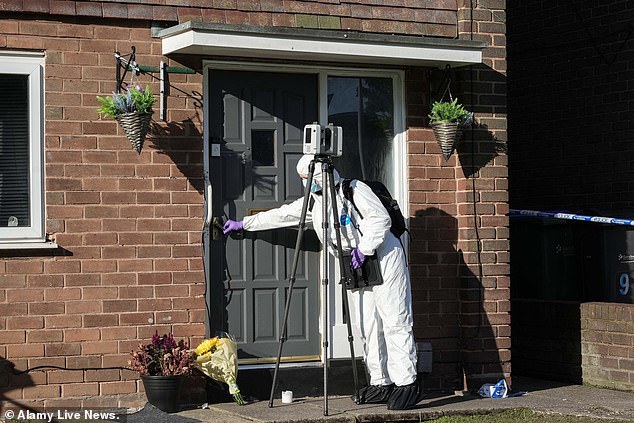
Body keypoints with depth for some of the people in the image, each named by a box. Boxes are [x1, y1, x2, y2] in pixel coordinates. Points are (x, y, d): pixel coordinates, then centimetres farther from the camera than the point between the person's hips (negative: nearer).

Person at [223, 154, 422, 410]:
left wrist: (363, 248, -18)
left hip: (383, 257, -8)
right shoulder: (313, 202, 13)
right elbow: (282, 215, 20)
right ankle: (381, 384, 7)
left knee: (394, 322, -11)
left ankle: (407, 384, -13)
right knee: (368, 327, 4)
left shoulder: (353, 190, -10)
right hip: (357, 267, 8)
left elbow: (381, 218, -17)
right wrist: (243, 224, 23)